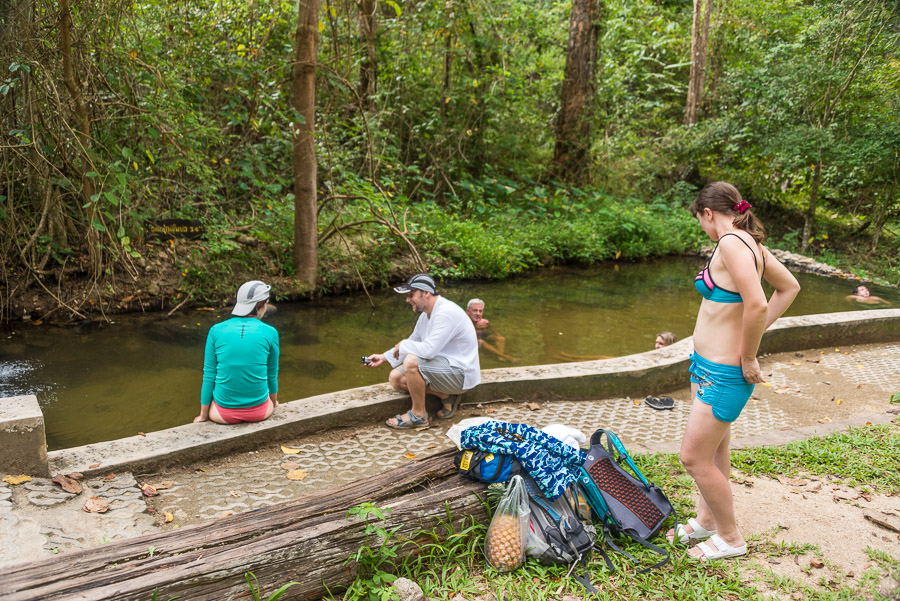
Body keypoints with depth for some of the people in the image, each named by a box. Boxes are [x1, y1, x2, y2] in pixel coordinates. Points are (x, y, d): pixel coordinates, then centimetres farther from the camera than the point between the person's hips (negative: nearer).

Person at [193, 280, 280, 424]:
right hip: (259, 410, 0)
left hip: (224, 411, 0)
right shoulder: (270, 333, -8)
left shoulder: (216, 331, -7)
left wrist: (203, 416, 9)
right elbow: (272, 374, 4)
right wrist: (274, 402, 24)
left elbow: (209, 375, -3)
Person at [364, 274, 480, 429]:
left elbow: (428, 350, -31)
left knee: (411, 361, -30)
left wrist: (403, 345, -13)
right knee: (395, 378, 1)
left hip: (461, 373, -10)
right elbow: (414, 341, 21)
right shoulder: (426, 314, 8)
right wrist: (384, 357, 13)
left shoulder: (446, 312, -24)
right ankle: (446, 396, 5)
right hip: (444, 365, 10)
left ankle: (419, 415, -11)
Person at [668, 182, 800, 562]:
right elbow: (789, 287, 18)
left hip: (723, 373, -10)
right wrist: (754, 333, 12)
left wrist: (748, 357, -18)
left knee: (694, 458, 2)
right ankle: (706, 520, 41)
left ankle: (730, 538, 21)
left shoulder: (731, 242, -23)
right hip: (706, 363, 10)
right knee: (714, 451, 23)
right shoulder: (751, 243, 6)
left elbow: (756, 305, -32)